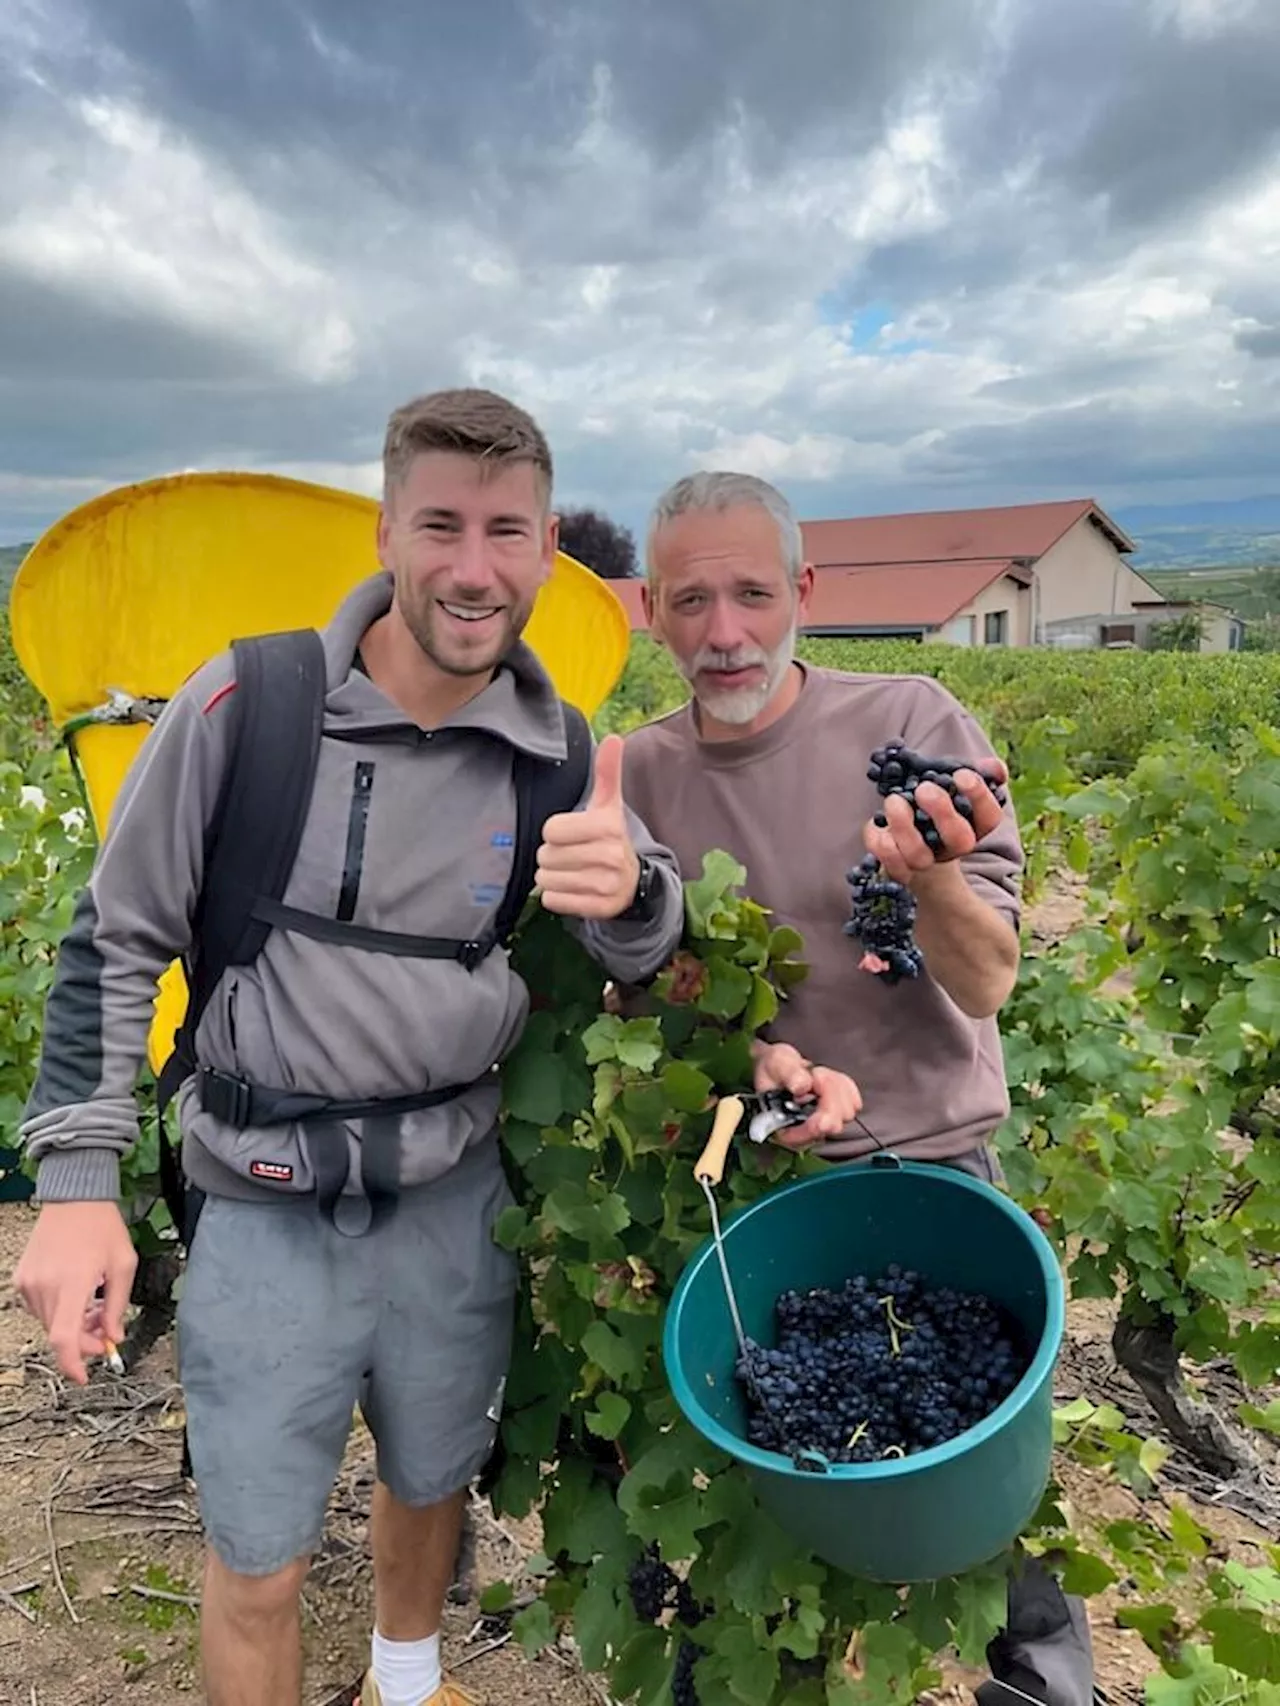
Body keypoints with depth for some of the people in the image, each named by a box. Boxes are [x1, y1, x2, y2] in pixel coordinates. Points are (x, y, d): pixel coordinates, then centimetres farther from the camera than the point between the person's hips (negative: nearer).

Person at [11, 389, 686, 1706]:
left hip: (457, 1201, 3)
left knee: (433, 1479, 24)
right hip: (267, 1211, -2)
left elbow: (653, 958, -7)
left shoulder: (558, 757, -6)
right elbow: (116, 942, -6)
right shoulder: (243, 707, -14)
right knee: (256, 1555, 11)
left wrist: (629, 892, -31)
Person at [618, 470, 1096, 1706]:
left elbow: (986, 983, -14)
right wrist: (757, 1062, -20)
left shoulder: (911, 723, -11)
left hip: (930, 1166, -1)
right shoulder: (639, 776, -4)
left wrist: (928, 878, -35)